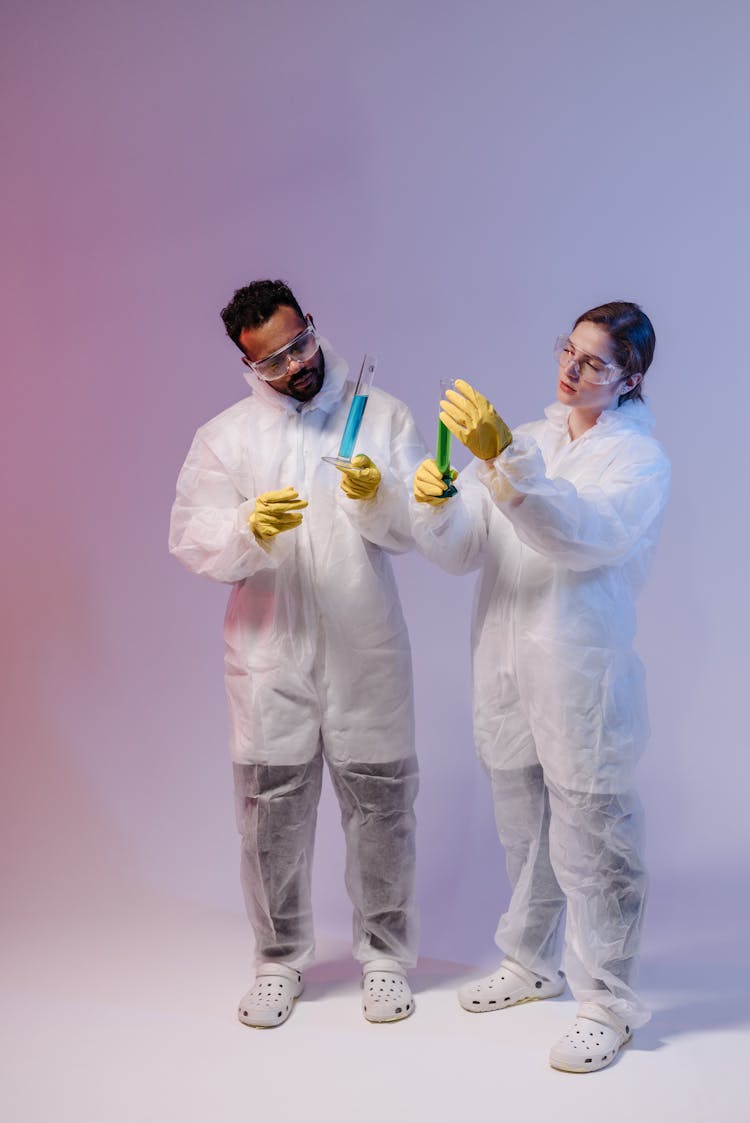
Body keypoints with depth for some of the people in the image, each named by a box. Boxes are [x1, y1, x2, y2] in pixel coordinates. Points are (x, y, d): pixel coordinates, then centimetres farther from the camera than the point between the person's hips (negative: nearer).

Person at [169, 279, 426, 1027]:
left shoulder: (381, 416, 4)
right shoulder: (224, 436, 4)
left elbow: (415, 528, -1)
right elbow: (191, 540, -5)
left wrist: (377, 496, -22)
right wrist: (250, 528, -24)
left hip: (365, 655, 0)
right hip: (269, 656, 0)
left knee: (379, 807, 7)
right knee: (272, 812, 7)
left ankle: (384, 955, 25)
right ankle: (279, 959, 26)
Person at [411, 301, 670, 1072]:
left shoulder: (639, 459, -8)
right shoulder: (525, 442, 11)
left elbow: (585, 534, -29)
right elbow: (461, 551, 3)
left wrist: (503, 459, -40)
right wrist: (435, 504, -19)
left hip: (581, 676, -6)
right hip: (505, 669, 6)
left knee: (588, 841, 0)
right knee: (522, 829, 19)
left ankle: (607, 1003, 15)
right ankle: (531, 964, 38)